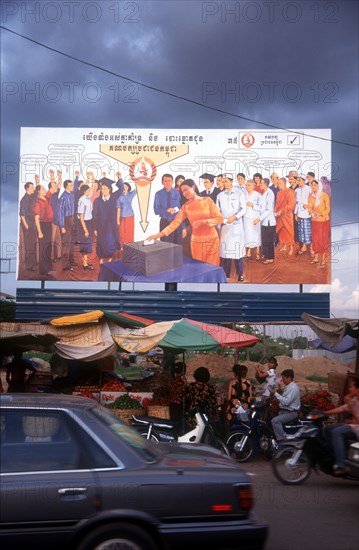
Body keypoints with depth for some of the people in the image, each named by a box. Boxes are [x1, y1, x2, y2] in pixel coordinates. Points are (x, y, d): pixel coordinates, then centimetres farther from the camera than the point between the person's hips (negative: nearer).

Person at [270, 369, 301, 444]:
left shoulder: (293, 388, -17)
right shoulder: (288, 387, 15)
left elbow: (286, 402, -26)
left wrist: (275, 393, -22)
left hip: (291, 413, -11)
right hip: (284, 411, 11)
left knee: (275, 421, -29)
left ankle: (282, 442, -29)